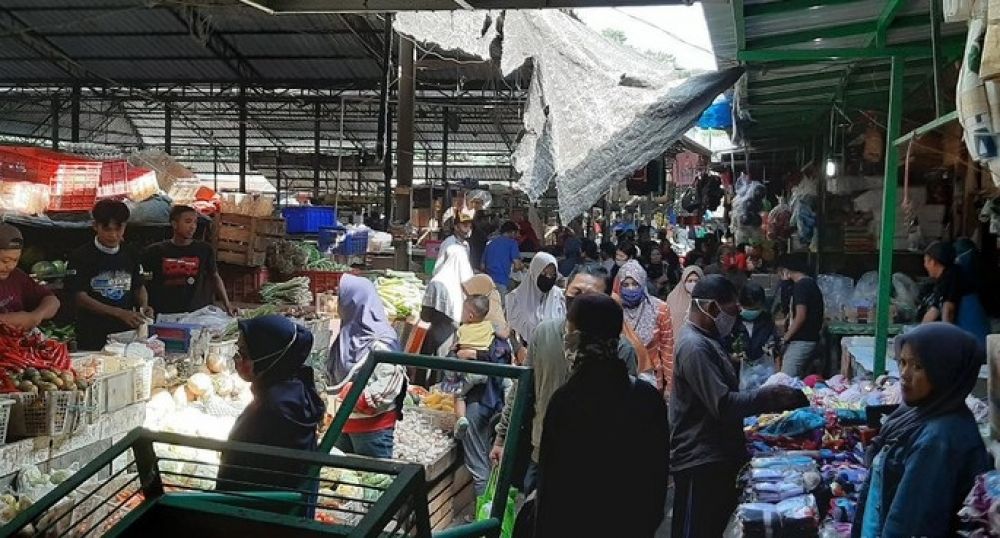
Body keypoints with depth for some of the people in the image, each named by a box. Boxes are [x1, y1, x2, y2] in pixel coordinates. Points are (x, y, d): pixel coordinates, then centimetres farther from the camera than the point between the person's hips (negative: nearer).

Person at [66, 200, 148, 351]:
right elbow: (80, 297, -11)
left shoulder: (131, 256, 7)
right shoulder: (81, 257, -6)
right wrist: (120, 313, -21)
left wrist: (144, 307, -7)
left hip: (126, 333, 3)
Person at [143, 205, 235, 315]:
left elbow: (215, 277, 13)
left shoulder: (204, 249, 5)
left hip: (197, 314, 0)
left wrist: (227, 304, 4)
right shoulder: (155, 251, 4)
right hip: (164, 316, 0)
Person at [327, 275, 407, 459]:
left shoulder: (381, 343, -18)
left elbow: (387, 389, -24)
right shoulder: (348, 335, 6)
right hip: (345, 421, 8)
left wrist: (350, 391, -23)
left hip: (373, 425, -8)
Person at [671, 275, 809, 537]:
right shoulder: (695, 347, -23)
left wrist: (768, 396, 8)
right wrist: (770, 397, -19)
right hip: (701, 461, -10)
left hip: (717, 455, 10)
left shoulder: (707, 340, 12)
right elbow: (723, 405, -27)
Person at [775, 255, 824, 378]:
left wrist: (786, 336, -12)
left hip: (801, 342, -10)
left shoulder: (800, 286, -15)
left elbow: (801, 316, -21)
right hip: (812, 339, 10)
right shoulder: (812, 283, 14)